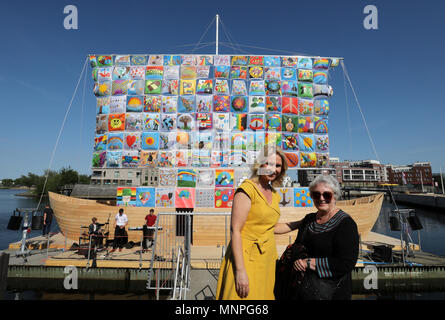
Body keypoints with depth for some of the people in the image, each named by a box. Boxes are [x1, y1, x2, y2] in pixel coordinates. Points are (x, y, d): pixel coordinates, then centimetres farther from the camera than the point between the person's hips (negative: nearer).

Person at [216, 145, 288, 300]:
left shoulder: (274, 194, 11)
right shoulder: (247, 189, -13)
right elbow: (235, 230, -18)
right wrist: (240, 270, -21)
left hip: (268, 260, 8)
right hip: (247, 259, -7)